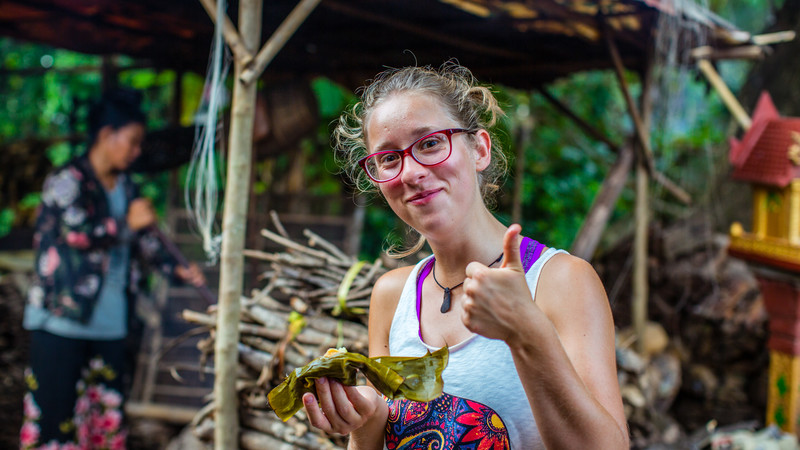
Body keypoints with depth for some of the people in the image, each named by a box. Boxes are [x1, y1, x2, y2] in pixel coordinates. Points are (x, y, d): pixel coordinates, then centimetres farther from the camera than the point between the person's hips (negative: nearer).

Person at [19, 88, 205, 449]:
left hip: (110, 322, 7)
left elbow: (145, 240, 15)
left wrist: (178, 270, 1)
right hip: (62, 321, -7)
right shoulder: (67, 180, -7)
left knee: (106, 407, 8)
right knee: (56, 409, -4)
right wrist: (127, 224, -15)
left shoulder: (126, 188, 13)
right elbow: (76, 231, -22)